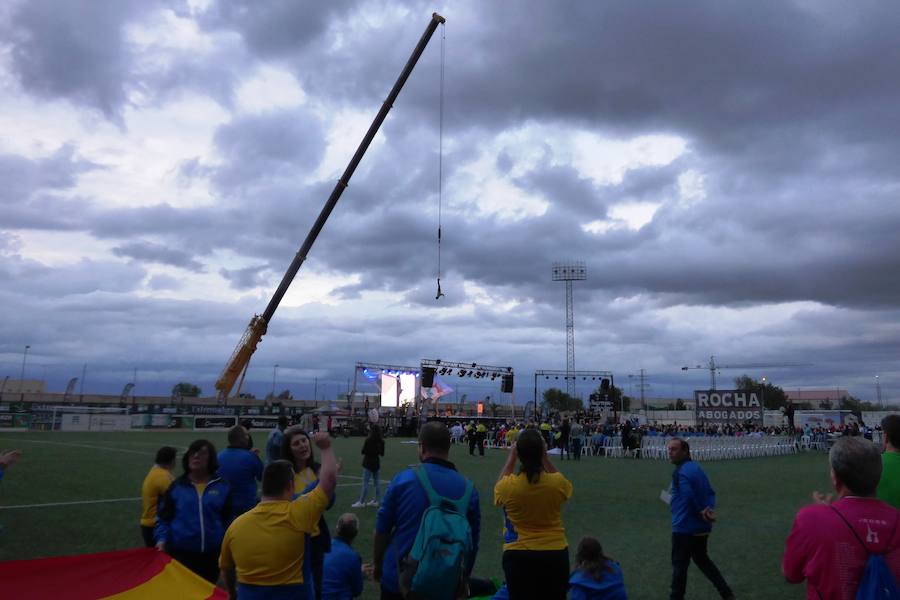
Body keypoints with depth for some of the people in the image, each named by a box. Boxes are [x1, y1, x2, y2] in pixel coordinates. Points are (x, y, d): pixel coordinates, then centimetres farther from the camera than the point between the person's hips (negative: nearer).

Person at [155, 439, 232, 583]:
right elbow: (163, 518, 5)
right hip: (181, 553, -1)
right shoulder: (177, 486, 0)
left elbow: (228, 520, 6)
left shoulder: (222, 487, 0)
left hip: (211, 554, 1)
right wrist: (162, 540, -10)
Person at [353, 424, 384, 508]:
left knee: (365, 483, -3)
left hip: (368, 463, -6)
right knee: (377, 481, 12)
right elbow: (382, 453, 7)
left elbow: (363, 452, -10)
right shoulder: (381, 441, 1)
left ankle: (361, 502, 0)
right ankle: (375, 501, 19)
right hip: (377, 462, 7)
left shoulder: (368, 440, -16)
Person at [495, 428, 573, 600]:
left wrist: (510, 459, 12)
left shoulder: (508, 485, -17)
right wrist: (545, 459, 9)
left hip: (518, 555, -1)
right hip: (555, 553, 1)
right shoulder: (557, 482, -15)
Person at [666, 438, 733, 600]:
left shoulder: (680, 472, -19)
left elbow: (689, 496, -29)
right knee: (702, 559, 26)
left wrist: (701, 512, -14)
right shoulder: (696, 468, 10)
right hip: (702, 526, 9)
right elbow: (711, 492, 10)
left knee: (679, 565, 3)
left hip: (685, 527, -9)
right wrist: (709, 509, -5)